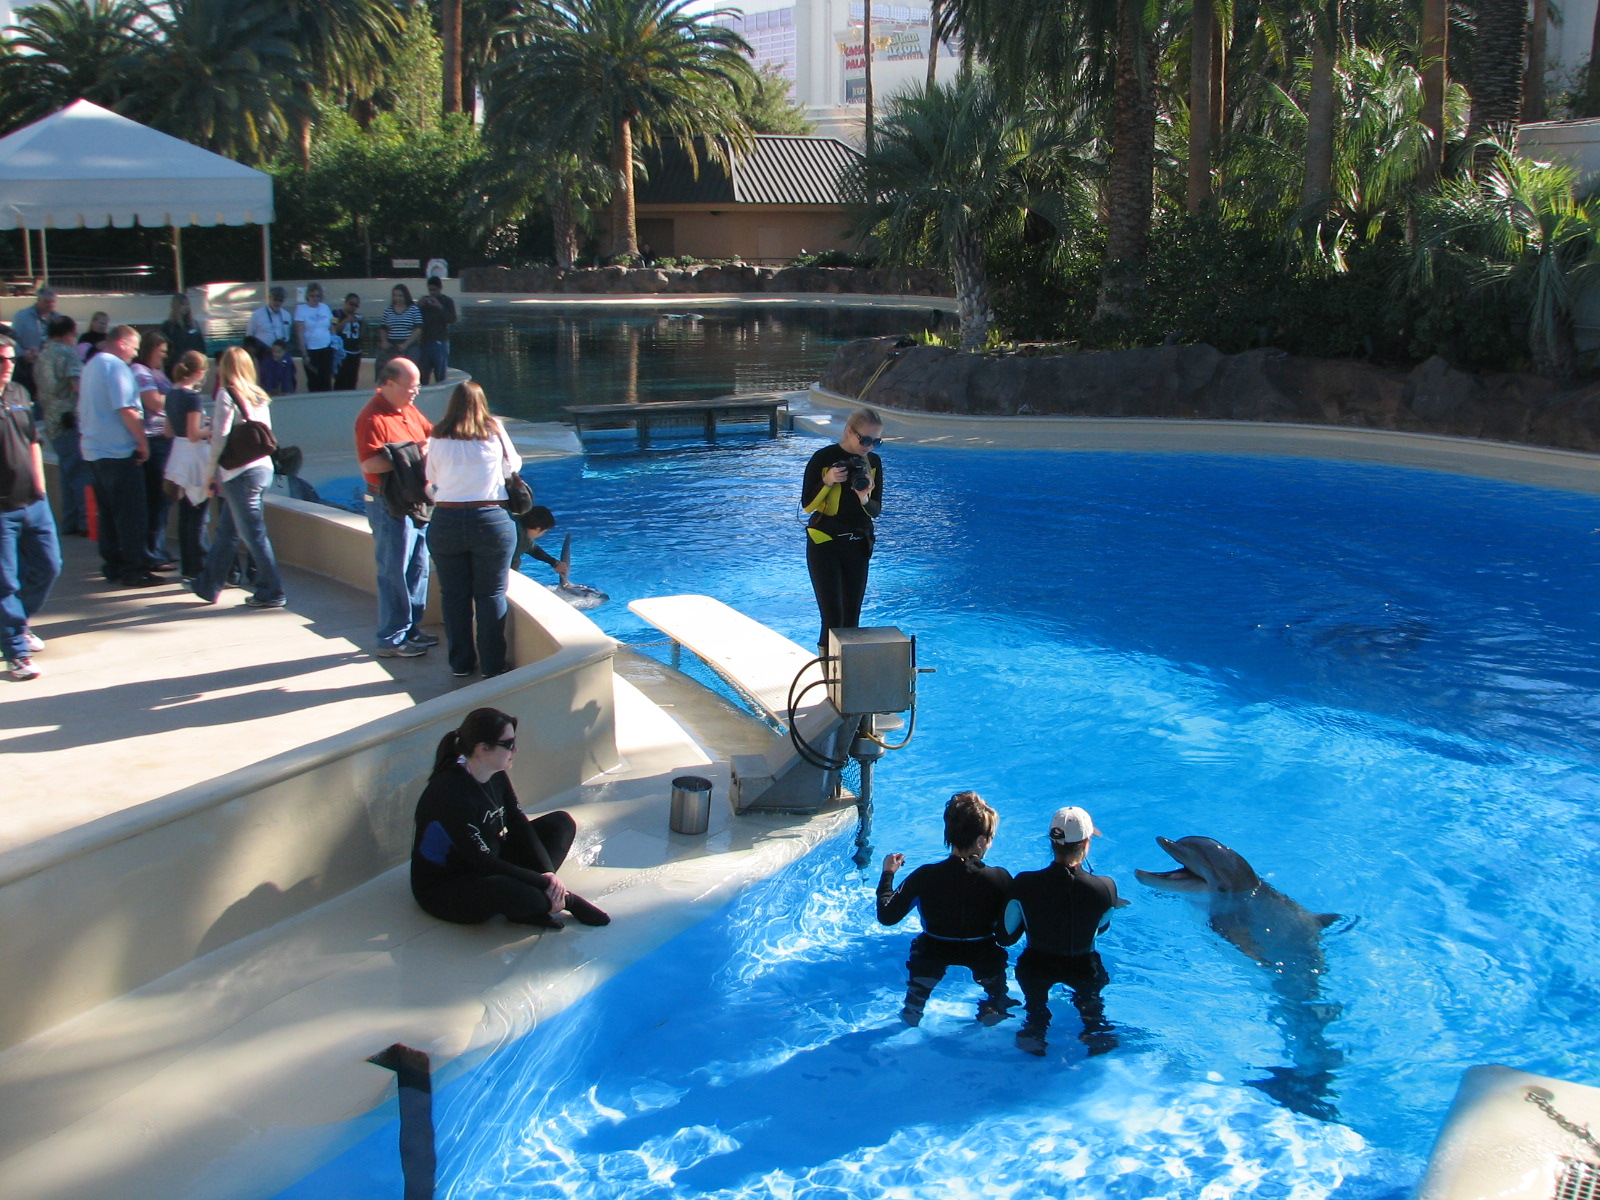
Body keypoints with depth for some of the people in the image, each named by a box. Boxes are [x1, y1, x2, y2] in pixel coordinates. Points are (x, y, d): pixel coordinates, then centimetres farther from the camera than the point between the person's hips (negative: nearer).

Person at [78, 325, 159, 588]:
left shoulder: (91, 365, 16)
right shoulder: (117, 366, -13)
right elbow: (127, 410, -20)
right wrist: (143, 442, -12)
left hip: (93, 450, 9)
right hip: (118, 450, -9)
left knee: (108, 512, 13)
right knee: (131, 515, -4)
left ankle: (112, 566, 16)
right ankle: (135, 570, -2)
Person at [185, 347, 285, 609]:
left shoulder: (227, 395, -9)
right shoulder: (259, 396, 9)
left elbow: (220, 438, -11)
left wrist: (212, 473, -1)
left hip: (240, 473, -7)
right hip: (263, 467, 7)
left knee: (254, 533, -1)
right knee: (225, 530, 17)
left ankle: (271, 592, 3)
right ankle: (208, 586, 27)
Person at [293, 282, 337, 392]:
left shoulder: (325, 308, 8)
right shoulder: (301, 309, -3)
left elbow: (332, 328, 15)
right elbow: (300, 334, -7)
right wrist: (304, 354, -11)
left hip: (327, 349, 3)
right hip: (310, 350, -3)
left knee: (326, 380, -1)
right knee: (313, 381, 2)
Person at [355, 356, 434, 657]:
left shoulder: (408, 409, 10)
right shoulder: (372, 418, -18)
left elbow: (429, 432, 21)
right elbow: (369, 465, -27)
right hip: (389, 505, -9)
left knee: (418, 567, 16)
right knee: (395, 573, -3)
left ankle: (411, 629, 28)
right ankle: (391, 640, 5)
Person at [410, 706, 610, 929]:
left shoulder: (496, 777, -2)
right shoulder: (451, 793, -29)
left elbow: (520, 826, 0)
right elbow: (482, 862, -29)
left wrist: (547, 873, -16)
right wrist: (545, 882, -25)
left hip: (487, 872, 10)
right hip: (444, 891, -10)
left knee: (561, 823, 6)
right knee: (513, 892, -41)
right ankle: (564, 900, -9)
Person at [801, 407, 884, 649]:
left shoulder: (873, 462, 2)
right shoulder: (824, 458, -11)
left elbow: (876, 511, 4)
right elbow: (807, 505, -8)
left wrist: (865, 499, -18)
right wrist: (827, 481, -24)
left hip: (858, 545, 5)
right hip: (825, 545, -5)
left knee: (852, 618, 9)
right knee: (833, 618, -11)